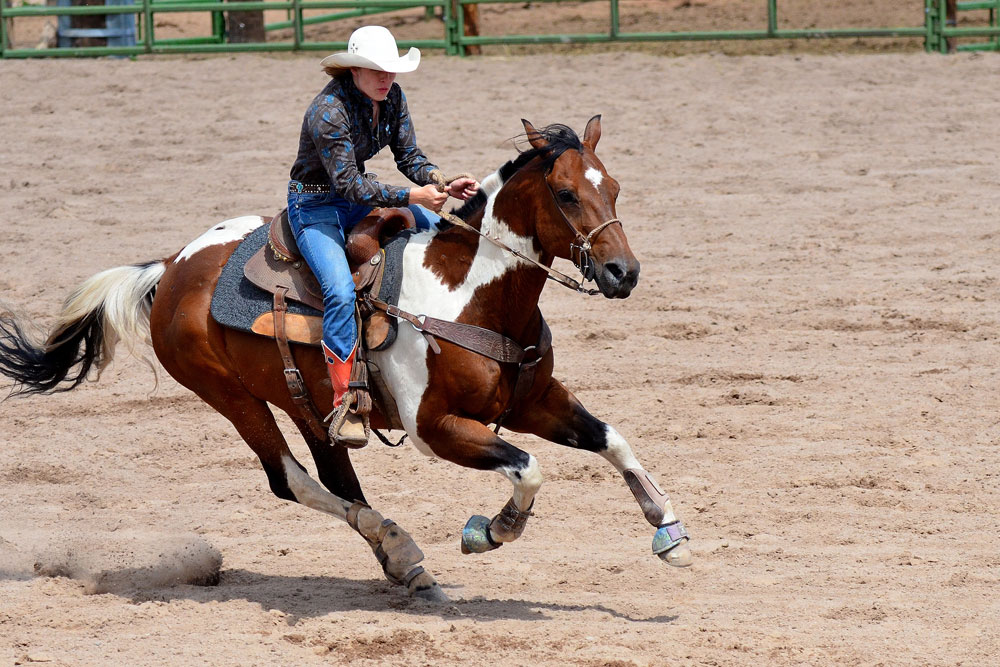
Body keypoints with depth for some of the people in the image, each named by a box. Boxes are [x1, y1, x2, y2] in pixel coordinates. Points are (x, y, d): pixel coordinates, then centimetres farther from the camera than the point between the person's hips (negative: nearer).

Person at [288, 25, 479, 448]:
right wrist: (411, 197, -35)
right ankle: (343, 406, -26)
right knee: (342, 291, -28)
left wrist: (446, 184, -19)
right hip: (315, 206, -8)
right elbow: (350, 183, -28)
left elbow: (410, 157, 0)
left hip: (357, 196, 8)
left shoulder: (392, 98, -4)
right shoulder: (328, 113, -27)